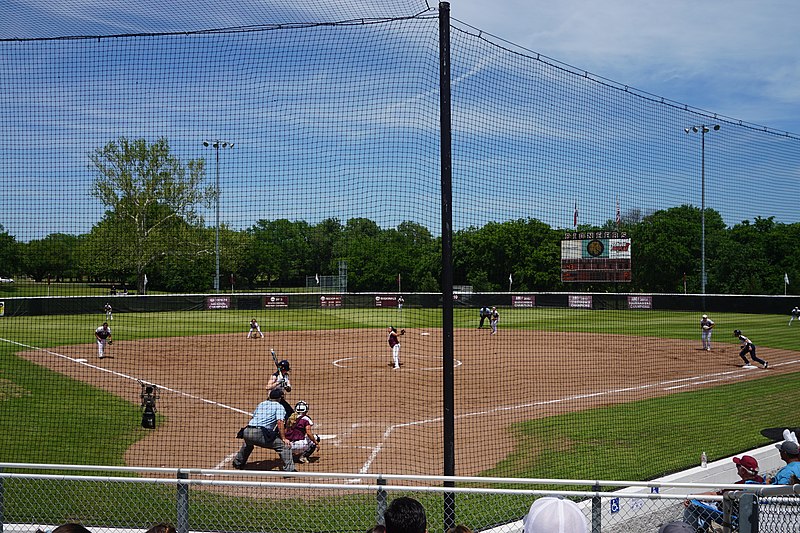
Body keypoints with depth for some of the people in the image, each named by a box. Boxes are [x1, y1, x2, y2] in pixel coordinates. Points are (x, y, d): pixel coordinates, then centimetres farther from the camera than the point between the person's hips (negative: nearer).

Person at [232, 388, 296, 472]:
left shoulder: (261, 404, 27)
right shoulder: (279, 406, 8)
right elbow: (279, 422, -8)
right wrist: (283, 438, -8)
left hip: (247, 433, 7)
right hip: (260, 434, -7)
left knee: (248, 443, 42)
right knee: (285, 445, -3)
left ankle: (237, 463, 54)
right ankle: (289, 470, -14)